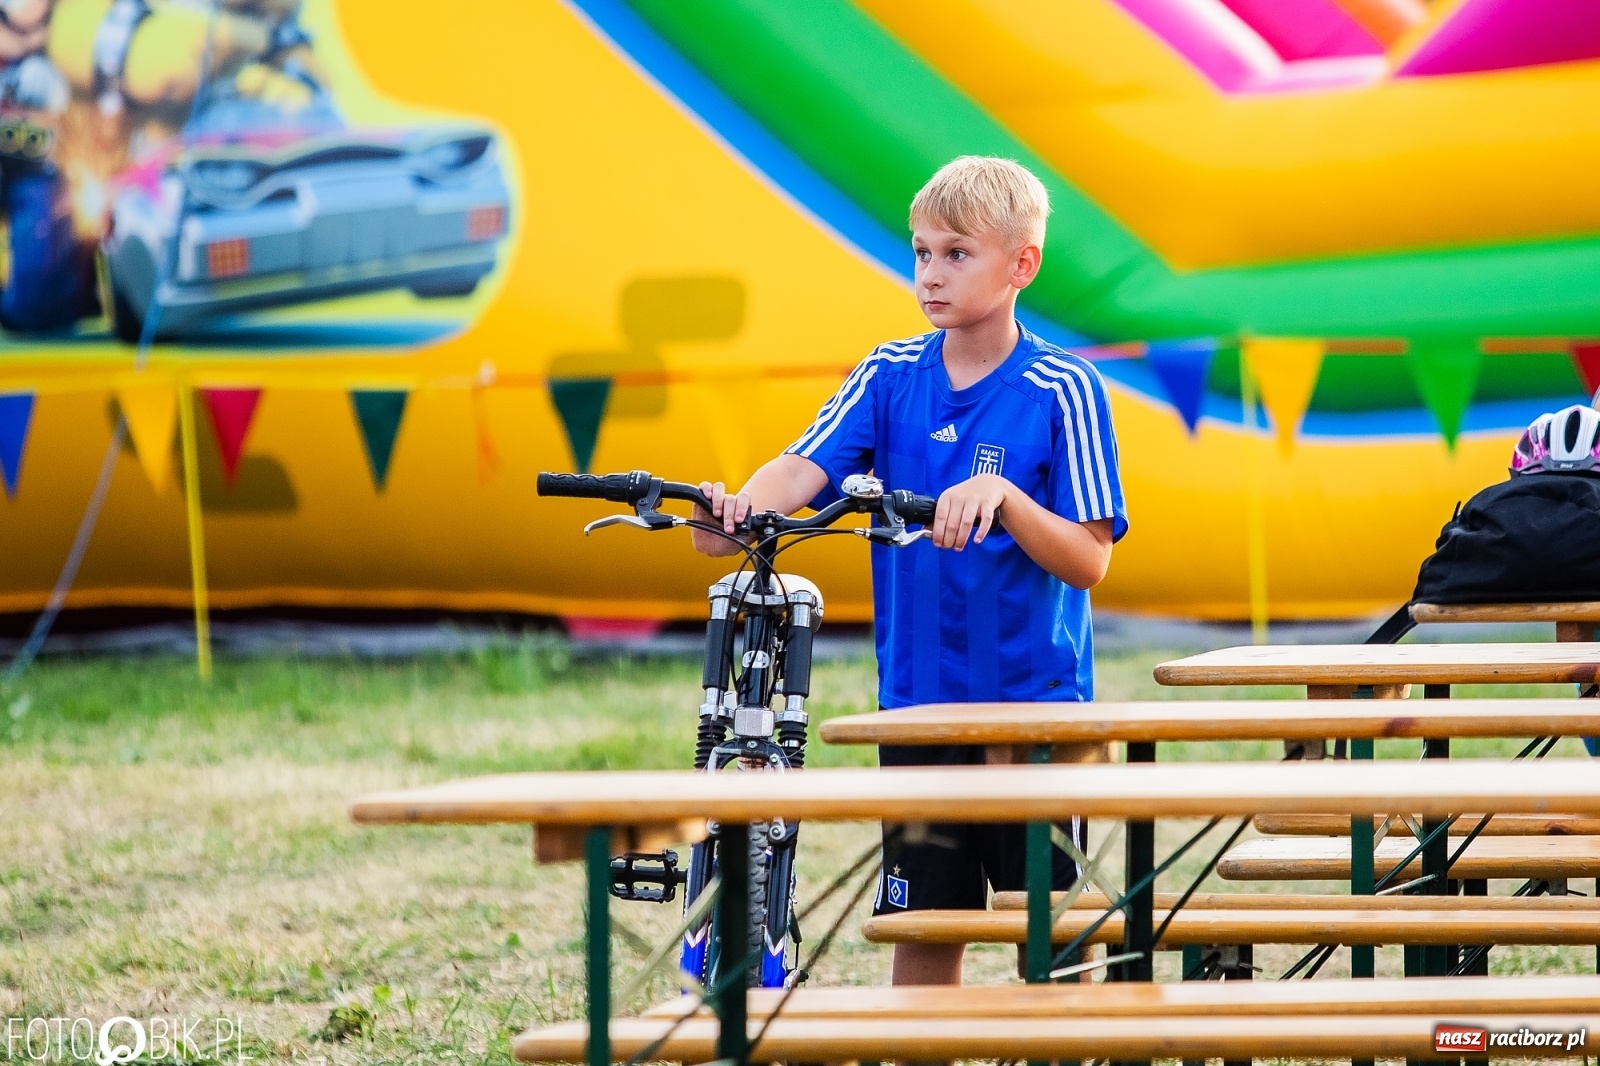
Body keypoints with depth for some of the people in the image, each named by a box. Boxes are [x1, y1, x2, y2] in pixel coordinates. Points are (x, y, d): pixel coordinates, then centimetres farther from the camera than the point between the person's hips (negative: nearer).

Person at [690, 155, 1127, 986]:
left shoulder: (1061, 390, -7)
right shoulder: (891, 375, 4)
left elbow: (1089, 561, -10)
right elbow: (805, 467, -11)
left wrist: (1001, 496, -27)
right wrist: (741, 509, -33)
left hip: (1035, 702, -3)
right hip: (919, 700, 3)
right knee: (921, 929, 8)